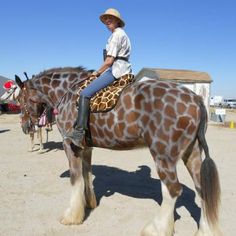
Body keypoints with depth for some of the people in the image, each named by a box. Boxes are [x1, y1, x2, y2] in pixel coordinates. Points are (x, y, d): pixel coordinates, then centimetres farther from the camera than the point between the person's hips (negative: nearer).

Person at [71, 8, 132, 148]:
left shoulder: (116, 34, -9)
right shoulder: (122, 34, 22)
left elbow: (109, 60, -16)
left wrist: (98, 72, -3)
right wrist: (101, 72, 18)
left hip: (115, 70, -11)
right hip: (123, 70, 11)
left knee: (85, 94, -19)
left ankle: (79, 133, -24)